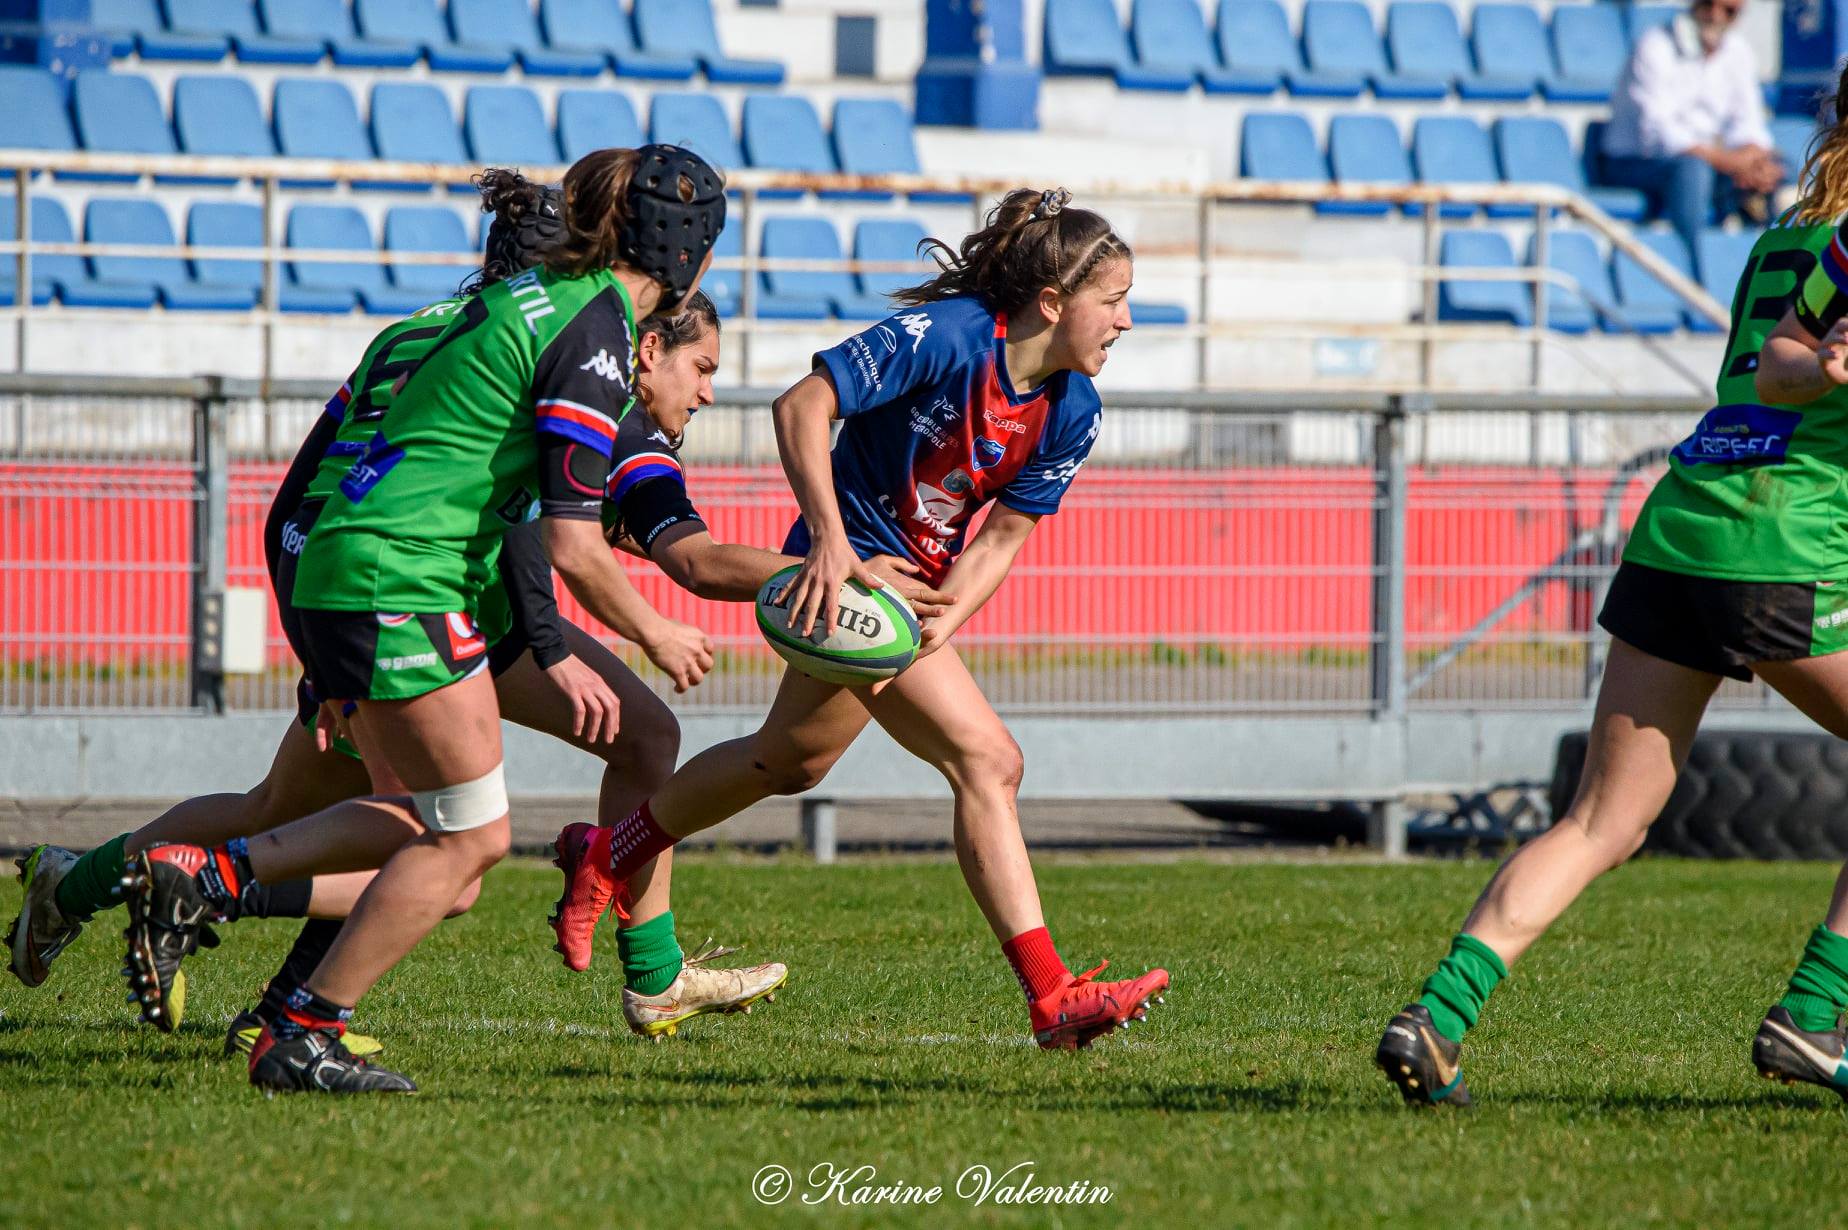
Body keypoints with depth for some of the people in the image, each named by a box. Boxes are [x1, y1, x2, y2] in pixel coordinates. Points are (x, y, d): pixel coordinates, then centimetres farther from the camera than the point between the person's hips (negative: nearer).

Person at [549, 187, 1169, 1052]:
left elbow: (1004, 534, 2)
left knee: (790, 761, 16)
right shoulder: (944, 335, -23)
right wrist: (830, 542, -32)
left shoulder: (1072, 412, -1)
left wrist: (943, 622, -15)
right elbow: (802, 406, -24)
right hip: (853, 575, -9)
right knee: (986, 761, -16)